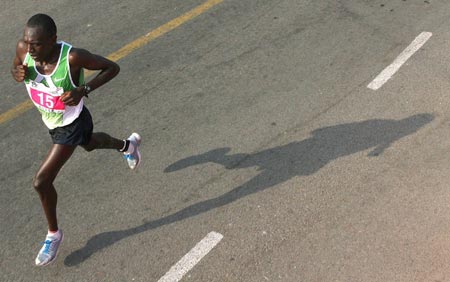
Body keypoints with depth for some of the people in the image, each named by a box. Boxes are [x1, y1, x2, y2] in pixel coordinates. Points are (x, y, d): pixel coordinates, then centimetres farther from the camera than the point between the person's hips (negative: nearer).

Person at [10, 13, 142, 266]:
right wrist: (18, 73, -26)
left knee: (42, 181, -10)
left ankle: (54, 234, 17)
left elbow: (113, 67, -23)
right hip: (51, 121, 7)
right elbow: (16, 68, 0)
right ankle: (128, 145, 67)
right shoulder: (24, 48, -22)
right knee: (89, 144, 35)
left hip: (72, 124, -7)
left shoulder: (73, 57, -36)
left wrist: (83, 89, -36)